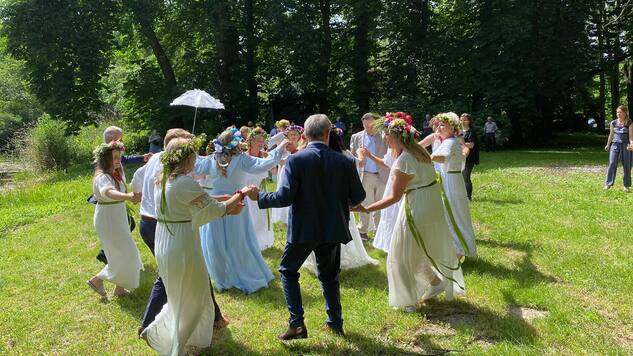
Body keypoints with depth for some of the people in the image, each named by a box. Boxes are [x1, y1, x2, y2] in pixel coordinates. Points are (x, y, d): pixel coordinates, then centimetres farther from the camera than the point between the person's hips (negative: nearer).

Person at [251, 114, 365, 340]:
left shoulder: (295, 160, -15)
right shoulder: (345, 162, -7)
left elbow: (285, 197, -18)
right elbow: (358, 197, -2)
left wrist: (259, 197, -2)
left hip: (303, 229, -3)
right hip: (333, 228, 3)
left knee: (288, 270, 17)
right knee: (329, 275, 21)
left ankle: (297, 324, 10)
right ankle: (335, 322, 30)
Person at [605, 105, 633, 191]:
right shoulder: (613, 123, 5)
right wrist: (608, 145, 22)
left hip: (626, 145, -2)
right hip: (615, 145, 2)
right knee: (612, 164, -7)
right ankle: (608, 184, -3)